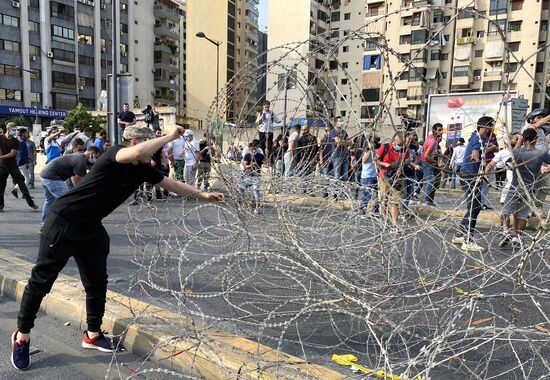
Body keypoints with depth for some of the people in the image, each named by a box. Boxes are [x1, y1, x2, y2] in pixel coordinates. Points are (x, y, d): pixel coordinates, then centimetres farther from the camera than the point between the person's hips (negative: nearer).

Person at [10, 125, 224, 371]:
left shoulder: (143, 170, 1)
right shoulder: (114, 155, -22)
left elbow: (172, 184, 10)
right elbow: (137, 153, -45)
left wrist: (204, 195, 8)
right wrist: (170, 136, -34)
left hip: (91, 228, 8)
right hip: (63, 222, -8)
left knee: (97, 282, 10)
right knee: (42, 280, 5)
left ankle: (93, 334, 25)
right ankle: (22, 335, 24)